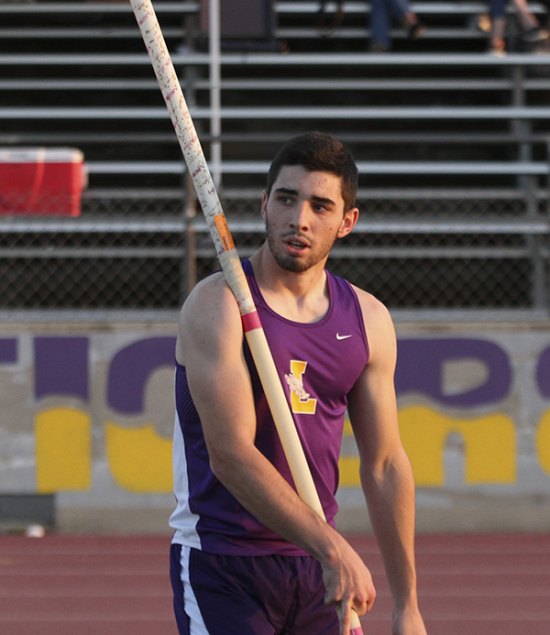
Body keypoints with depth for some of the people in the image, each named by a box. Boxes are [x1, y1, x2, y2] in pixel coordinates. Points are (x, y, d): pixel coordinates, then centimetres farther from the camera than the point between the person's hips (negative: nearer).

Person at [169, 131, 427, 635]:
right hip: (221, 570, -5)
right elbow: (231, 455, -19)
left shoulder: (369, 320, 8)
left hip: (317, 571, 5)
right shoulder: (219, 305, -9)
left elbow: (385, 465, 13)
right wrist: (331, 547, -25)